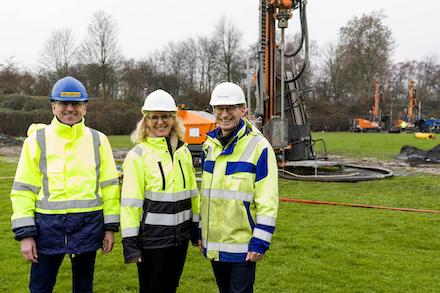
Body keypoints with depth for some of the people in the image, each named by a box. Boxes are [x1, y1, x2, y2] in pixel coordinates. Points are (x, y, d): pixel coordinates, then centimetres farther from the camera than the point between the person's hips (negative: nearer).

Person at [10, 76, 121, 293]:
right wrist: (25, 234, -6)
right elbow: (23, 190, 0)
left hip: (88, 225, 1)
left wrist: (110, 227, 3)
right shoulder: (37, 140, 1)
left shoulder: (98, 140, 5)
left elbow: (109, 185, 7)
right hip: (48, 226, -1)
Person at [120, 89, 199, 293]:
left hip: (180, 235, 5)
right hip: (152, 238, -5)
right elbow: (130, 202, -11)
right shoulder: (137, 155, -9)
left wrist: (196, 228, 14)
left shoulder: (183, 151, 7)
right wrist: (130, 243, -13)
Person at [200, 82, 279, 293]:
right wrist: (201, 231, 17)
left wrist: (260, 242, -17)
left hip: (242, 245, -6)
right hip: (214, 243, 6)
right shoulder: (210, 145, 9)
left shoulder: (258, 146, -11)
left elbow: (268, 200, -14)